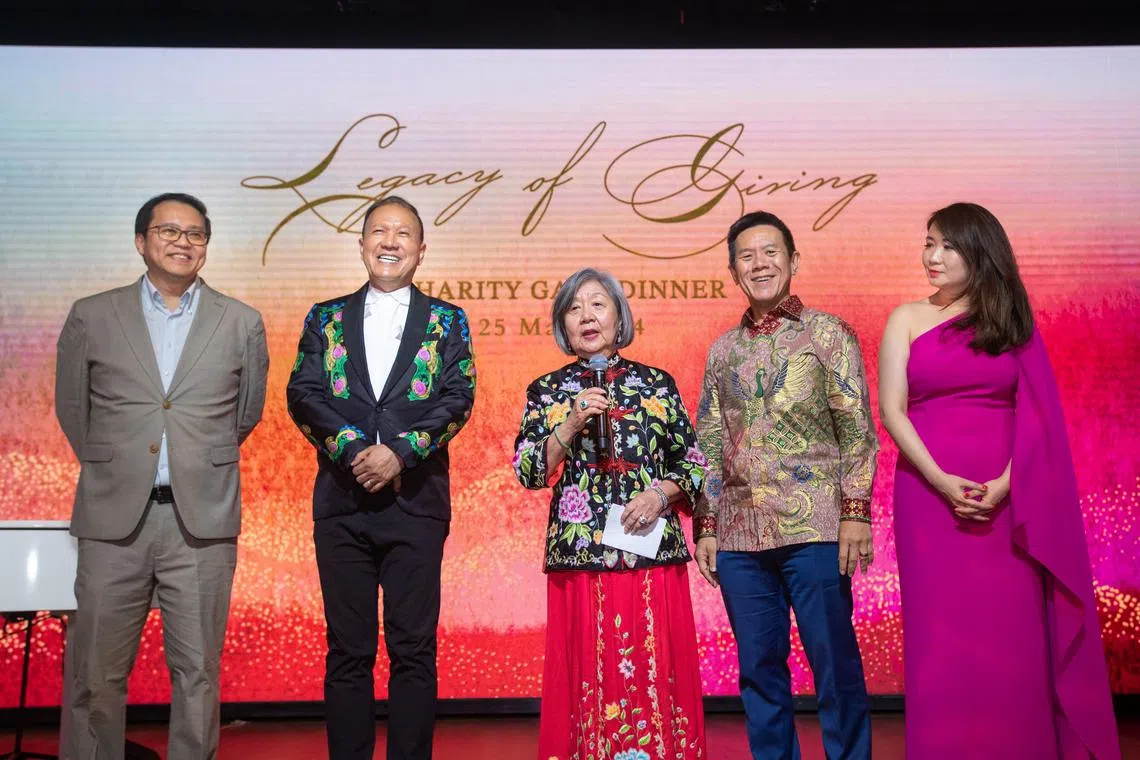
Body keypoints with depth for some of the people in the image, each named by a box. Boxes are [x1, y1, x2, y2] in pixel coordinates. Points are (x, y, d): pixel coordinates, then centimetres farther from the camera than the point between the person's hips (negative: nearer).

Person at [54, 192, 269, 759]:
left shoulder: (242, 323, 6)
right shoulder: (91, 317, 6)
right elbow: (71, 407, 16)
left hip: (202, 520, 0)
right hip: (113, 519, 0)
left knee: (197, 674, 6)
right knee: (95, 675, 6)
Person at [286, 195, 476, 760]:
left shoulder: (447, 321, 9)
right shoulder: (326, 318, 13)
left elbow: (458, 399, -2)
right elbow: (303, 395, 1)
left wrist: (399, 451, -15)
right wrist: (355, 450, -13)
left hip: (416, 500, -1)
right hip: (341, 500, 1)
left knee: (413, 649, 3)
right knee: (347, 650, 7)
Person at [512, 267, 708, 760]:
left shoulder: (657, 383, 8)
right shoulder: (546, 390, 8)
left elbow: (693, 465, 9)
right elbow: (527, 472, -1)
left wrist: (661, 493, -8)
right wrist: (570, 425, -12)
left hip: (652, 552, 0)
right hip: (579, 556, 0)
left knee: (656, 679, 2)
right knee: (589, 679, 3)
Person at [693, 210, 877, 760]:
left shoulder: (828, 333, 5)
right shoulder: (722, 350, 15)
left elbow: (857, 429, -1)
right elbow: (709, 445, 15)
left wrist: (855, 511, -10)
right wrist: (706, 526, 8)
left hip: (814, 528, -4)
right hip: (740, 535, 4)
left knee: (834, 664, 0)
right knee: (758, 669, 9)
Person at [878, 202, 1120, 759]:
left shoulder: (1012, 322, 9)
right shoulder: (907, 319, 6)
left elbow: (1036, 413, 2)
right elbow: (891, 410, -2)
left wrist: (1005, 483, -12)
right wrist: (940, 479, -13)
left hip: (1006, 498, 1)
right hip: (929, 493, -1)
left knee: (1013, 634, 2)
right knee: (940, 633, 2)